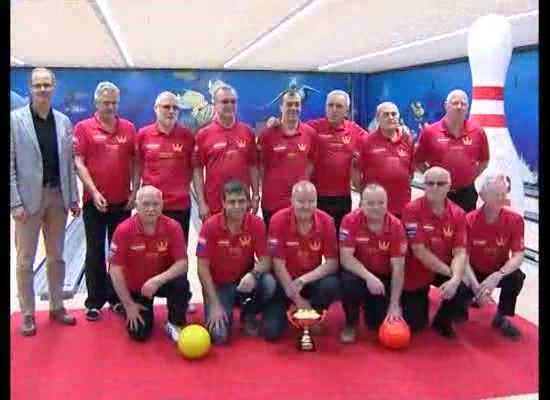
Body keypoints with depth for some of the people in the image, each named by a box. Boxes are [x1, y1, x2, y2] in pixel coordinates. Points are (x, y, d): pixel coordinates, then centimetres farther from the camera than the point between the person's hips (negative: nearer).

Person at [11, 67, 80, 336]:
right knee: (25, 260, 5)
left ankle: (57, 307, 26)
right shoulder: (15, 119, -6)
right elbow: (9, 164, -8)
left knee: (56, 256, 13)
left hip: (57, 196, 4)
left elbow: (69, 163, 8)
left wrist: (73, 198, 5)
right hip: (29, 197, -4)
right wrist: (15, 202, -13)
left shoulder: (64, 121, 6)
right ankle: (27, 314, 16)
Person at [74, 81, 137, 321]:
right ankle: (94, 302, 14)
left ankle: (117, 297, 22)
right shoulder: (84, 128, -2)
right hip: (94, 201, -2)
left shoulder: (128, 128, 5)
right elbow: (78, 162, -6)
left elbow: (135, 162, 7)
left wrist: (134, 192, 0)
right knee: (95, 252, 5)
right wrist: (94, 192, -14)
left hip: (122, 201, 2)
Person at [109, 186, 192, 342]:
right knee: (139, 334, -6)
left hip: (163, 280, 0)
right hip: (136, 286, 0)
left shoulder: (173, 227, -21)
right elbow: (115, 269, -18)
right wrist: (128, 304, -14)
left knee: (181, 284, -32)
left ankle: (175, 324, -4)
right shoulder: (124, 230, -23)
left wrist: (158, 280, -37)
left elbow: (182, 263, -22)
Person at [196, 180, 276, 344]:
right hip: (218, 285, -2)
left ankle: (248, 314, 3)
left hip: (244, 281, 2)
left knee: (269, 283, -30)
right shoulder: (210, 226, -17)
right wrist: (215, 304, -18)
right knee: (218, 335, -21)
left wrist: (253, 274, -34)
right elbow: (202, 267, -14)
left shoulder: (257, 223, -12)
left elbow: (265, 260, -9)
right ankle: (225, 314, 17)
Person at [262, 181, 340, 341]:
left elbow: (332, 262, -13)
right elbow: (278, 264, -16)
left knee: (332, 286, -31)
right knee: (272, 331, -16)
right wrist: (297, 300, -16)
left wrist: (304, 279, -29)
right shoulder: (279, 220, -19)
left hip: (312, 279, 2)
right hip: (284, 281, -1)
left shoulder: (326, 221, -14)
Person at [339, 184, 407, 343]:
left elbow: (398, 267, -15)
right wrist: (369, 277, -36)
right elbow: (345, 258, -22)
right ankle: (351, 323, -6)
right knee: (349, 281, -36)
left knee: (378, 323, -12)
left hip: (384, 278, 1)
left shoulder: (396, 226, -15)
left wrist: (394, 305, -19)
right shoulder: (350, 221, -19)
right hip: (359, 272, -1)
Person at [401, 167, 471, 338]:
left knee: (464, 289, -27)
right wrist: (449, 272, -20)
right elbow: (419, 251, -22)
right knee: (414, 324, -1)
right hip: (417, 272, -2)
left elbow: (460, 252, -16)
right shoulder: (412, 209, -21)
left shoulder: (458, 213, -10)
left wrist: (455, 279, -34)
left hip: (446, 268, 3)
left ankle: (442, 321, 6)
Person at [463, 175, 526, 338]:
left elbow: (518, 256, -20)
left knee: (517, 276, -31)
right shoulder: (469, 220, -20)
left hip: (499, 272, 2)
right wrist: (475, 285, -35)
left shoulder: (515, 220, -16)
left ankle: (502, 317, -5)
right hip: (474, 273, -2)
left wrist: (497, 276, -36)